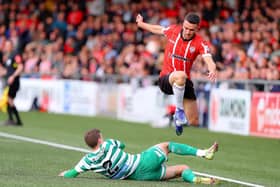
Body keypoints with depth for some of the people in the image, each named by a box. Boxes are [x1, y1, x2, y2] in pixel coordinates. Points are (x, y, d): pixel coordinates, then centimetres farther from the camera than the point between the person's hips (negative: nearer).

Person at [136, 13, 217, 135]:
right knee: (180, 75, -41)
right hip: (166, 79, -1)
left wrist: (212, 70, -51)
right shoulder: (173, 30, -4)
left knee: (194, 121, 1)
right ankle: (179, 110, -21)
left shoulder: (200, 43, -11)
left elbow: (208, 60, -28)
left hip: (184, 82, 1)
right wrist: (141, 24, 34)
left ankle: (178, 120, 39)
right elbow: (158, 29, 18)